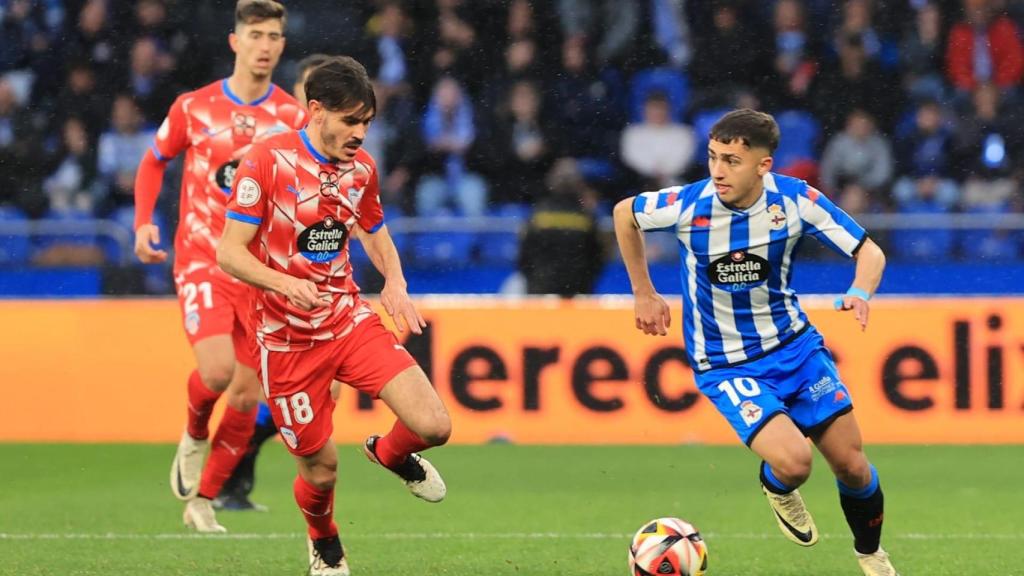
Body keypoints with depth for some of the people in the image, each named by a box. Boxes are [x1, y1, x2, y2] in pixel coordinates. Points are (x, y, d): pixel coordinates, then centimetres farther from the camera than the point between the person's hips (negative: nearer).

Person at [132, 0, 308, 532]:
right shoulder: (193, 108, 0)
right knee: (216, 370, -24)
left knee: (247, 394, 1)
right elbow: (154, 161, 15)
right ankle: (194, 437, 10)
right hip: (203, 260, -2)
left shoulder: (294, 117, 2)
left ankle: (203, 500, 17)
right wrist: (144, 223, 1)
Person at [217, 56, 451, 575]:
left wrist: (395, 282, 2)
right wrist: (284, 283, -32)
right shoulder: (267, 160, -14)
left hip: (351, 322, 4)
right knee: (321, 470, 2)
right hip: (288, 339, -4)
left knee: (433, 426, -14)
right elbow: (229, 251, -14)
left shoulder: (361, 166, 3)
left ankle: (391, 454, 23)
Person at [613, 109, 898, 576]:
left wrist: (860, 293, -30)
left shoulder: (794, 200, -15)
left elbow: (869, 253, -7)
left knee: (850, 463, 3)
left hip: (793, 343, 3)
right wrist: (644, 295, 7)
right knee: (792, 461, -24)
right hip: (724, 364, -3)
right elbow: (625, 213, 2)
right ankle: (777, 489, 15)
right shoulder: (687, 205, -19)